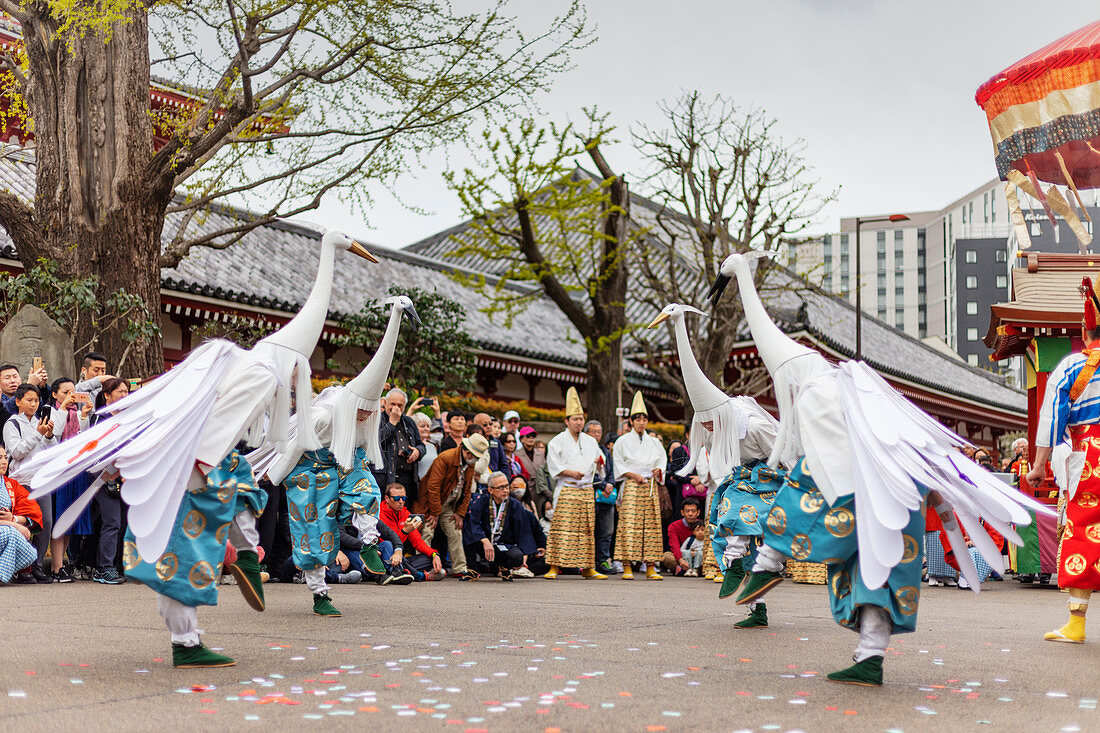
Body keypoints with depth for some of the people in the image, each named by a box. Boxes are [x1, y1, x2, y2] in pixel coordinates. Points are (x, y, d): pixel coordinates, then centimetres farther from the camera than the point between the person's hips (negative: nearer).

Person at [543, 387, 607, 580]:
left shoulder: (590, 441, 16)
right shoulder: (558, 441, 1)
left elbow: (599, 459, 20)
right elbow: (553, 464, -5)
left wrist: (599, 463, -3)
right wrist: (569, 472, -18)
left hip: (586, 490, 5)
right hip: (566, 490, -5)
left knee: (586, 529, 3)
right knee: (562, 528, -10)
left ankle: (587, 568, 6)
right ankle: (554, 567, -10)